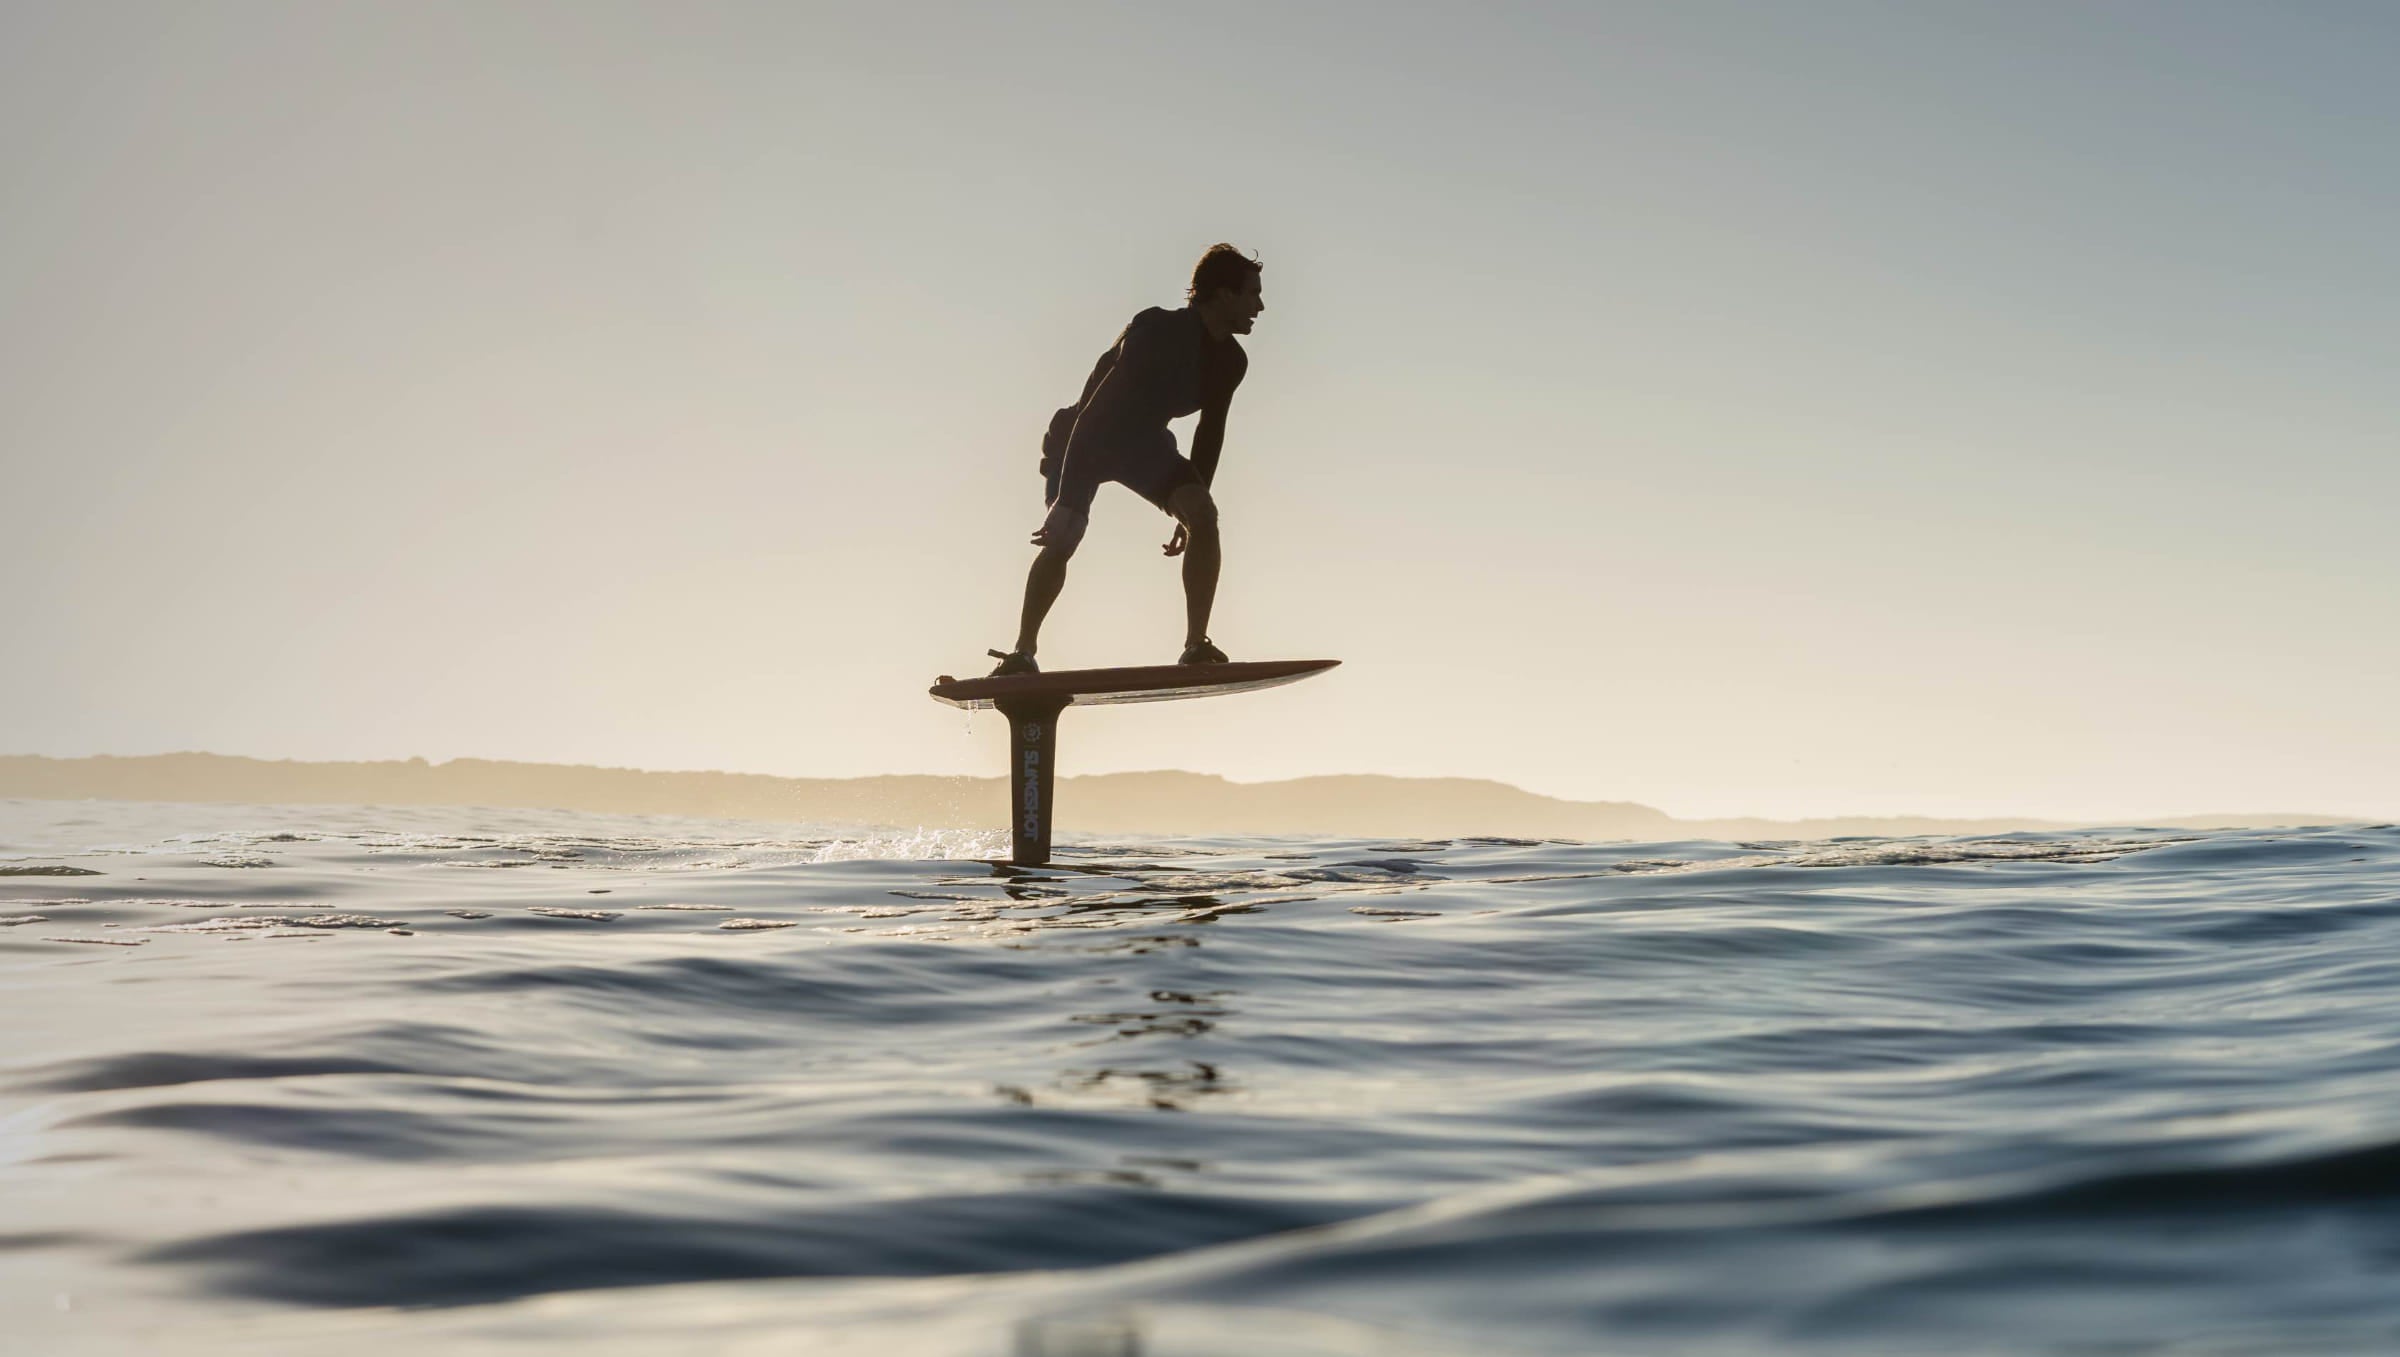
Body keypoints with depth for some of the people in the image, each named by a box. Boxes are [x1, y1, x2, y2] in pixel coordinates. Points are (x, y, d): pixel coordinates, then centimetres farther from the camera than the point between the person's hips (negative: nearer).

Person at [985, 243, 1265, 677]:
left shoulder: (1231, 361, -8)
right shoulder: (1156, 329, -30)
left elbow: (1210, 431, 6)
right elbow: (1099, 405, -35)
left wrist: (1190, 512, 7)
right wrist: (1068, 501, -41)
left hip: (1145, 444, 5)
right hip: (1088, 437, -5)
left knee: (1204, 515, -20)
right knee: (1061, 540, -17)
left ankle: (1196, 646, -20)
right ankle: (1023, 652, 0)